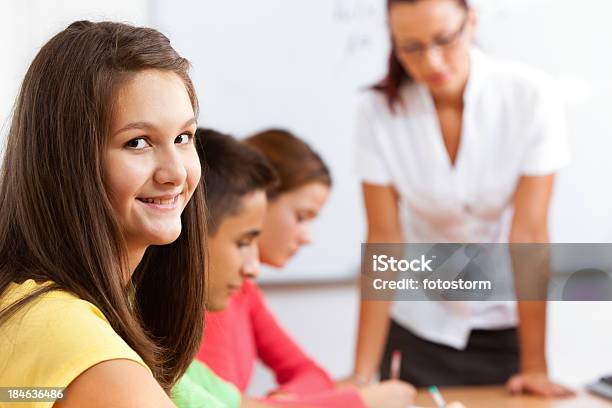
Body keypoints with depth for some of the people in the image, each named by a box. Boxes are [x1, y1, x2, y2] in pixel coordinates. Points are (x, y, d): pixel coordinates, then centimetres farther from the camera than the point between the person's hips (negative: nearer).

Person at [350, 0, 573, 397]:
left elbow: (529, 233, -19)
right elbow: (384, 240, -14)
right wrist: (362, 374, -17)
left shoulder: (530, 95, -17)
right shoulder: (379, 110, -14)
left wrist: (535, 366, -18)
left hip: (507, 326, 0)